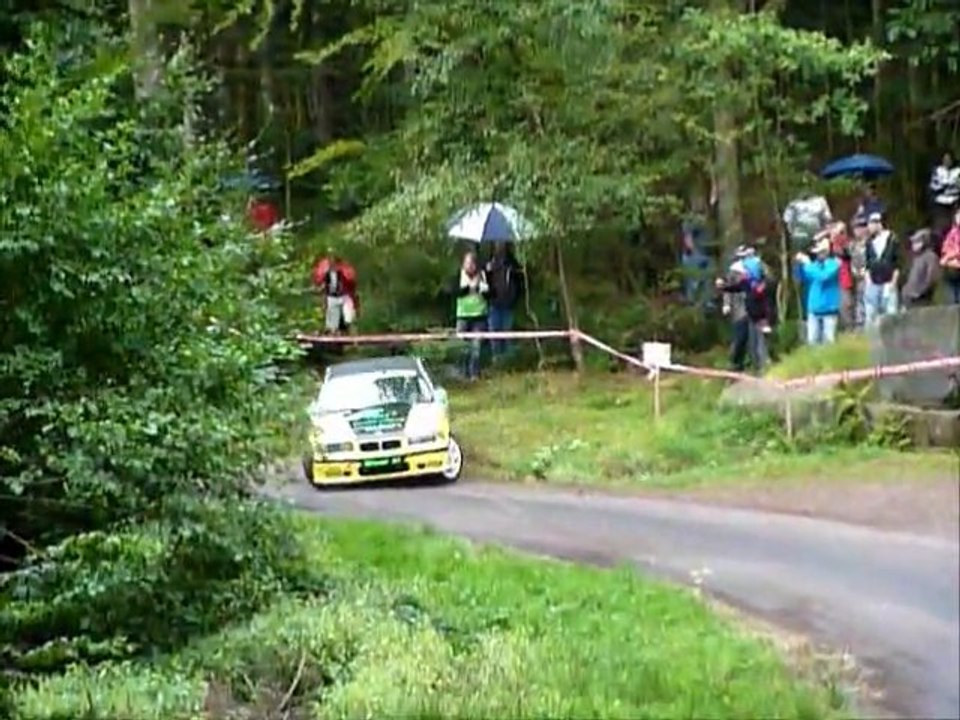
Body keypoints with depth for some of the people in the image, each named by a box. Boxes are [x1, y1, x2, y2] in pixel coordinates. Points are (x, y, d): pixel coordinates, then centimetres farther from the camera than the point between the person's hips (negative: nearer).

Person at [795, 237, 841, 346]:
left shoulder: (834, 263, -7)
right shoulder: (816, 263, 10)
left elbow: (823, 276, -22)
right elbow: (804, 278, 12)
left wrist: (808, 264, -16)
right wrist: (801, 264, -4)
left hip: (828, 309, -5)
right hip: (814, 308, 5)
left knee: (828, 341, -3)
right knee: (812, 340, 5)